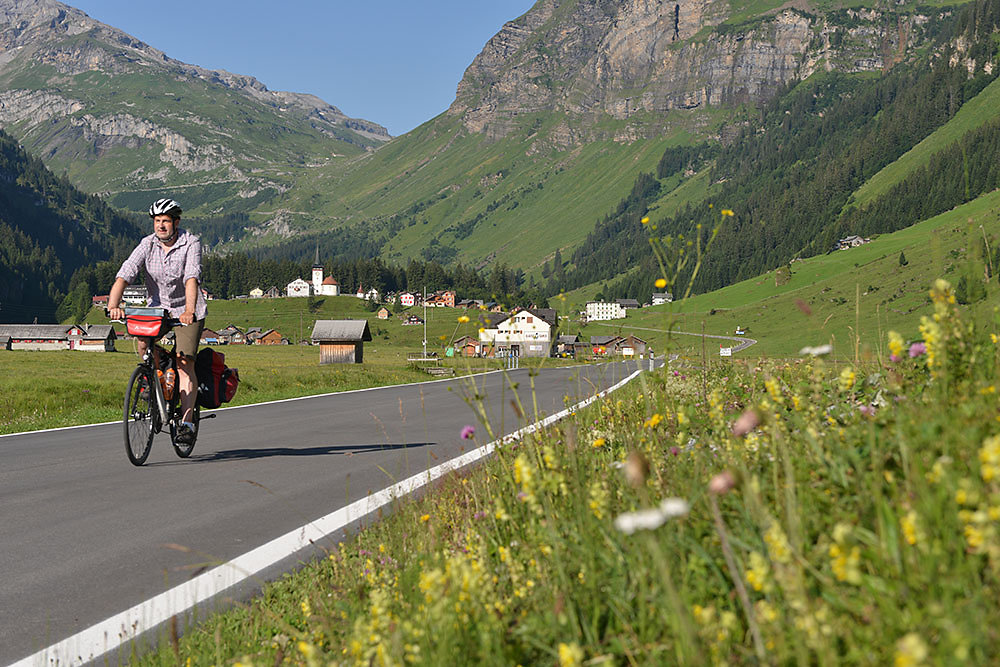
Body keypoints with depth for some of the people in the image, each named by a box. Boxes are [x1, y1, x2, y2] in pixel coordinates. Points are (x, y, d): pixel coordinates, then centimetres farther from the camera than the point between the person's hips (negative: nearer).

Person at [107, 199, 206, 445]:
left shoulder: (191, 243, -17)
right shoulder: (148, 244, -9)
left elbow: (192, 278, -33)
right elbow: (125, 274, -21)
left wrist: (189, 311, -49)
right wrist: (113, 305, -38)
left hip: (187, 311, -3)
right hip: (157, 307, 3)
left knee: (184, 363, -15)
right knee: (143, 342, -24)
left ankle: (187, 422, -12)